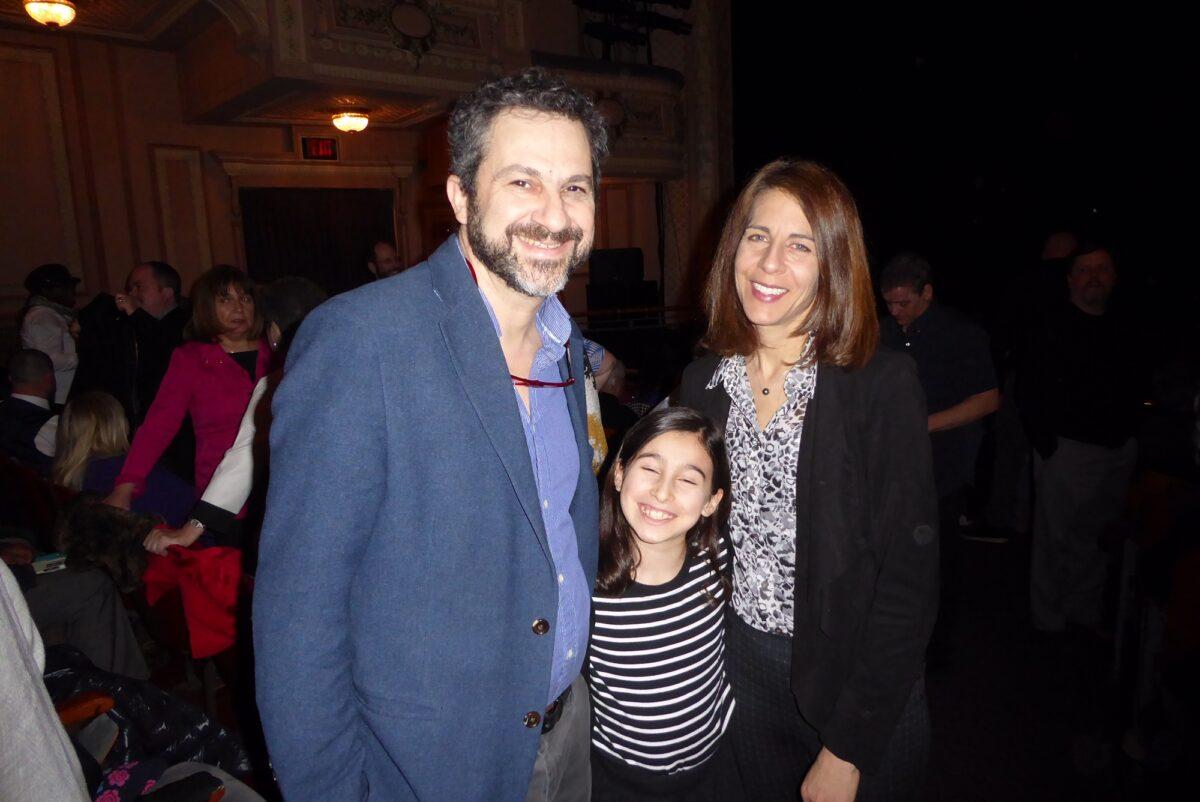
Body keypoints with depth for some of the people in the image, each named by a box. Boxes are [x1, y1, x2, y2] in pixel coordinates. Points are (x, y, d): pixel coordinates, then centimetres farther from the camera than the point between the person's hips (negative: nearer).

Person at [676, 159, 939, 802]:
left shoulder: (882, 385, -17)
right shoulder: (702, 383, -4)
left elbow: (909, 579, -16)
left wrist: (846, 749, -15)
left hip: (862, 690, -3)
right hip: (741, 677, 4)